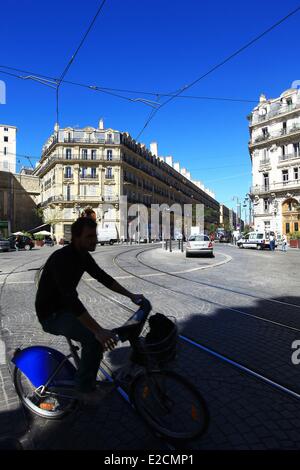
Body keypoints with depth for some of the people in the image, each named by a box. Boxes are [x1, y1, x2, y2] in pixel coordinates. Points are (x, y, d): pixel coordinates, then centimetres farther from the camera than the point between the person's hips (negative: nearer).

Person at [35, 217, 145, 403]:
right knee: (95, 338, -24)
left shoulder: (83, 255, -2)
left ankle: (85, 377, 32)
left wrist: (130, 295, 0)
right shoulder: (62, 259, -30)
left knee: (97, 335, 9)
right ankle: (85, 387, -2)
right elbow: (71, 299, -39)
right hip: (51, 315, -9)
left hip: (65, 308, 9)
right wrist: (99, 331, -43)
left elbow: (103, 277, 6)